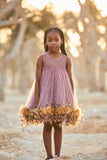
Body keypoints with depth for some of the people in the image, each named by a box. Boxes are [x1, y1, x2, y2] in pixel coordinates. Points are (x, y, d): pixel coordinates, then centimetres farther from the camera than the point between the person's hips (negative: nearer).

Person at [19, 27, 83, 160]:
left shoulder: (66, 59, 3)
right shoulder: (42, 59, -3)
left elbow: (70, 80, 6)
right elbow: (37, 80, -3)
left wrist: (72, 100, 4)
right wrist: (37, 99, -8)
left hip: (62, 98, 2)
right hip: (46, 97, -1)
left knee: (58, 126, 7)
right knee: (47, 125, 3)